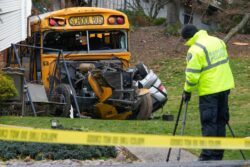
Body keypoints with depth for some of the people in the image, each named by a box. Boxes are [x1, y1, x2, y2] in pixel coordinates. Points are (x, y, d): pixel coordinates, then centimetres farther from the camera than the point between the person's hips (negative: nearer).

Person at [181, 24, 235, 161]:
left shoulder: (195, 50, -15)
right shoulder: (218, 41, 10)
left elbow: (192, 75, -16)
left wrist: (187, 91, -3)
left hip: (209, 91, -8)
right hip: (225, 87, 8)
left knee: (209, 123, -3)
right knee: (221, 120, 13)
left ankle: (208, 156, -4)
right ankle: (218, 155, 18)